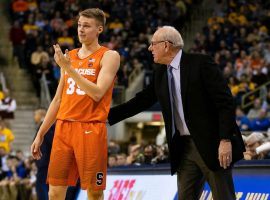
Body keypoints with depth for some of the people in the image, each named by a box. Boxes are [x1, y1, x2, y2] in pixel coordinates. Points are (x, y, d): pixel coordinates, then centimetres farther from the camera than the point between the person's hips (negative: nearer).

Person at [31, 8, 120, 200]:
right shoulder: (69, 56, 15)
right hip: (63, 127, 5)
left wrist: (69, 68, -16)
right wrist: (41, 133, 16)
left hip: (91, 130, -5)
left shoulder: (109, 56, -2)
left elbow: (97, 93, -16)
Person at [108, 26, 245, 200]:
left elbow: (225, 102, -14)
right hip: (184, 147, 7)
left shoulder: (200, 63, -11)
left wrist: (225, 140, -21)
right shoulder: (161, 74, 11)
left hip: (212, 144, -7)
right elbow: (141, 101, 17)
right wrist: (107, 115, 11)